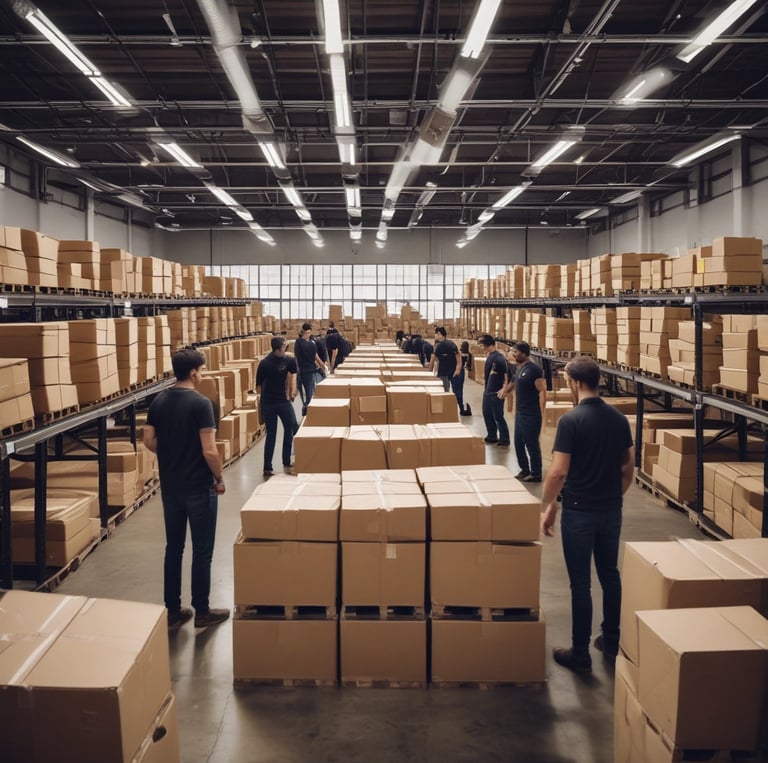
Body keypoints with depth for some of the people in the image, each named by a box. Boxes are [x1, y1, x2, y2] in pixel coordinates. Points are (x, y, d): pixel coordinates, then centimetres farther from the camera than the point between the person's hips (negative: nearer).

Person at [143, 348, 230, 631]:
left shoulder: (158, 402, 2)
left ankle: (172, 611, 22)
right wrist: (220, 477, -6)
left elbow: (149, 441, 6)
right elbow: (209, 451, -21)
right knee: (202, 550, 6)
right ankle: (201, 612, 16)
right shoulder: (200, 403, -18)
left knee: (173, 547, 15)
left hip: (169, 486, 6)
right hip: (198, 488, -6)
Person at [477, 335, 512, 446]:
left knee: (498, 417, -3)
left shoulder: (499, 358, -20)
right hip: (487, 391, 10)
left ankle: (504, 440, 6)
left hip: (496, 393, -9)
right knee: (487, 414, 17)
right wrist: (485, 387, 16)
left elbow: (508, 374, -25)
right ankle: (492, 437, 30)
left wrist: (505, 389, -23)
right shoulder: (489, 356, 8)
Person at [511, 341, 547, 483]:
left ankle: (535, 474, 12)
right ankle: (524, 470, 30)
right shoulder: (520, 368, 10)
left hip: (531, 415, -9)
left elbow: (542, 391, -16)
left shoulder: (533, 369, -16)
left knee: (532, 444, 1)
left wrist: (541, 414, -16)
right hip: (520, 413, 9)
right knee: (518, 443, 15)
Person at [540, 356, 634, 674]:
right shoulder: (619, 418, 3)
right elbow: (629, 466, 10)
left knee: (580, 581, 2)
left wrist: (547, 505, -6)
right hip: (611, 509, 6)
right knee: (610, 574, 17)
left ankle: (580, 653, 11)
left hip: (579, 511, -6)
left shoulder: (571, 420, -17)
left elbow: (558, 472, -20)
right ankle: (611, 642, 30)